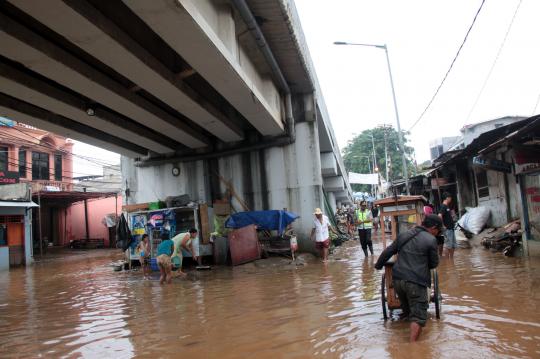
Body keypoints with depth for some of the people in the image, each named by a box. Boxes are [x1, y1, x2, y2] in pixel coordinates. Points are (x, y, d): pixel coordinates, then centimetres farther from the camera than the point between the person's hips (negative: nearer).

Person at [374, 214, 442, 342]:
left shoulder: (403, 235, 11)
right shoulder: (431, 240, -6)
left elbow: (387, 252, 17)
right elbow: (434, 263, 3)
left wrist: (378, 265, 31)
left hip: (397, 279, 6)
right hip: (416, 282, -5)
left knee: (406, 309, 26)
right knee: (418, 314, 1)